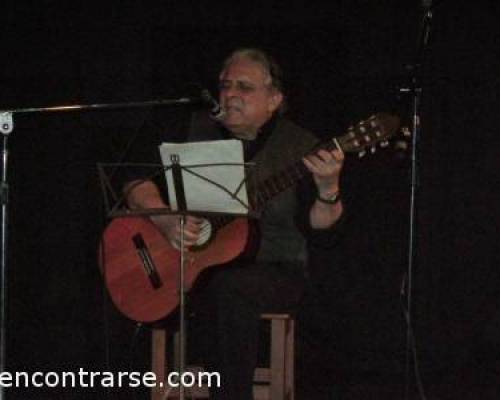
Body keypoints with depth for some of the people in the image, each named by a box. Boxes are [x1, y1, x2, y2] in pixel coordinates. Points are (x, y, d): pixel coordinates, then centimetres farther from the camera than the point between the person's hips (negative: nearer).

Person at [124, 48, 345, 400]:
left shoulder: (300, 147, -1)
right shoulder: (200, 140, 7)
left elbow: (319, 231, -8)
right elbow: (138, 185, 3)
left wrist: (328, 190, -28)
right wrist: (165, 220, -16)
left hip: (275, 273, -2)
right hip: (196, 270, 2)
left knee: (230, 286, -35)